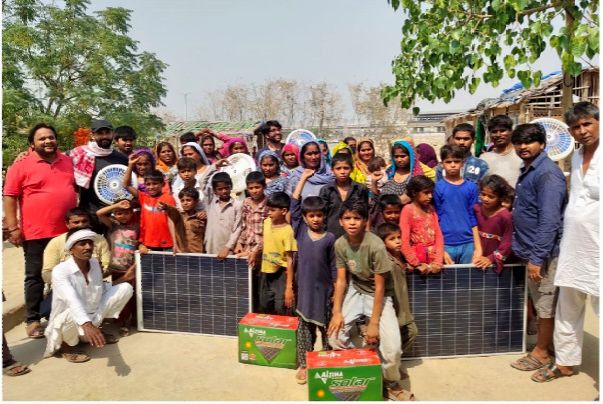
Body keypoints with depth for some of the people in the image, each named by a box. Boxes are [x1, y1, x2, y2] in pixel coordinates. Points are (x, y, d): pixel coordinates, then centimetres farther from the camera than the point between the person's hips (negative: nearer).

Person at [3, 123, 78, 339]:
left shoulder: (67, 161, 8)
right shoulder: (21, 165, -6)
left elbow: (76, 189, 19)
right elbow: (9, 197, -7)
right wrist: (13, 228, -12)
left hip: (67, 230, 5)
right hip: (36, 232, -4)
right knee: (35, 276, 6)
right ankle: (33, 319, 18)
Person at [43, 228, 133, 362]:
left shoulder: (94, 263, -6)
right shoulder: (60, 271, -25)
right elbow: (72, 300, -42)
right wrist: (87, 325, -56)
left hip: (91, 321, 6)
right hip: (64, 324, -6)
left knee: (125, 288, -3)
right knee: (72, 314, -41)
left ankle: (96, 330, 8)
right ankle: (65, 345, -5)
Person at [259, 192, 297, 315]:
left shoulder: (287, 231, -20)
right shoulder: (267, 222, -1)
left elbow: (290, 260, -20)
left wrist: (289, 287, -21)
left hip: (281, 275, -6)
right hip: (266, 273, 7)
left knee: (282, 312, -1)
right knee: (264, 309, 19)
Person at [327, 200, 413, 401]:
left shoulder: (376, 245, -25)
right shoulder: (340, 244, -11)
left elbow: (379, 286, -20)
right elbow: (341, 280, -4)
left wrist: (374, 323, -19)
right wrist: (336, 312, -13)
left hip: (379, 295, -4)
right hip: (355, 292, 4)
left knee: (392, 346, -17)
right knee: (334, 334, -11)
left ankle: (391, 384, 14)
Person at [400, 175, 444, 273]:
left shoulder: (431, 209, 9)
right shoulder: (408, 210, -6)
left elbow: (438, 235, 4)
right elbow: (404, 242, -12)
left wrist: (438, 261, -7)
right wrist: (417, 264, -14)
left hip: (433, 259, 4)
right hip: (418, 257, -4)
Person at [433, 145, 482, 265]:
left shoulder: (471, 187, 5)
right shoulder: (437, 188, -1)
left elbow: (474, 218, 8)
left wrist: (478, 247, 4)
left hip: (468, 244, 2)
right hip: (446, 245, -2)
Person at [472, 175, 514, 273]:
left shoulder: (505, 215, -15)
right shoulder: (476, 209, -2)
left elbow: (507, 242, -13)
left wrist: (491, 259, -17)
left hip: (495, 261, -4)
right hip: (478, 258, 4)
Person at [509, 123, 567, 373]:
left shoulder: (547, 173, -18)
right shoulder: (527, 171, 12)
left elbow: (549, 220, -24)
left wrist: (537, 257, -24)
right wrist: (521, 249, 17)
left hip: (543, 252, -9)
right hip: (530, 249, 9)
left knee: (545, 305, 6)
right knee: (539, 303, 20)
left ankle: (541, 353, 19)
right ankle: (546, 343, 34)